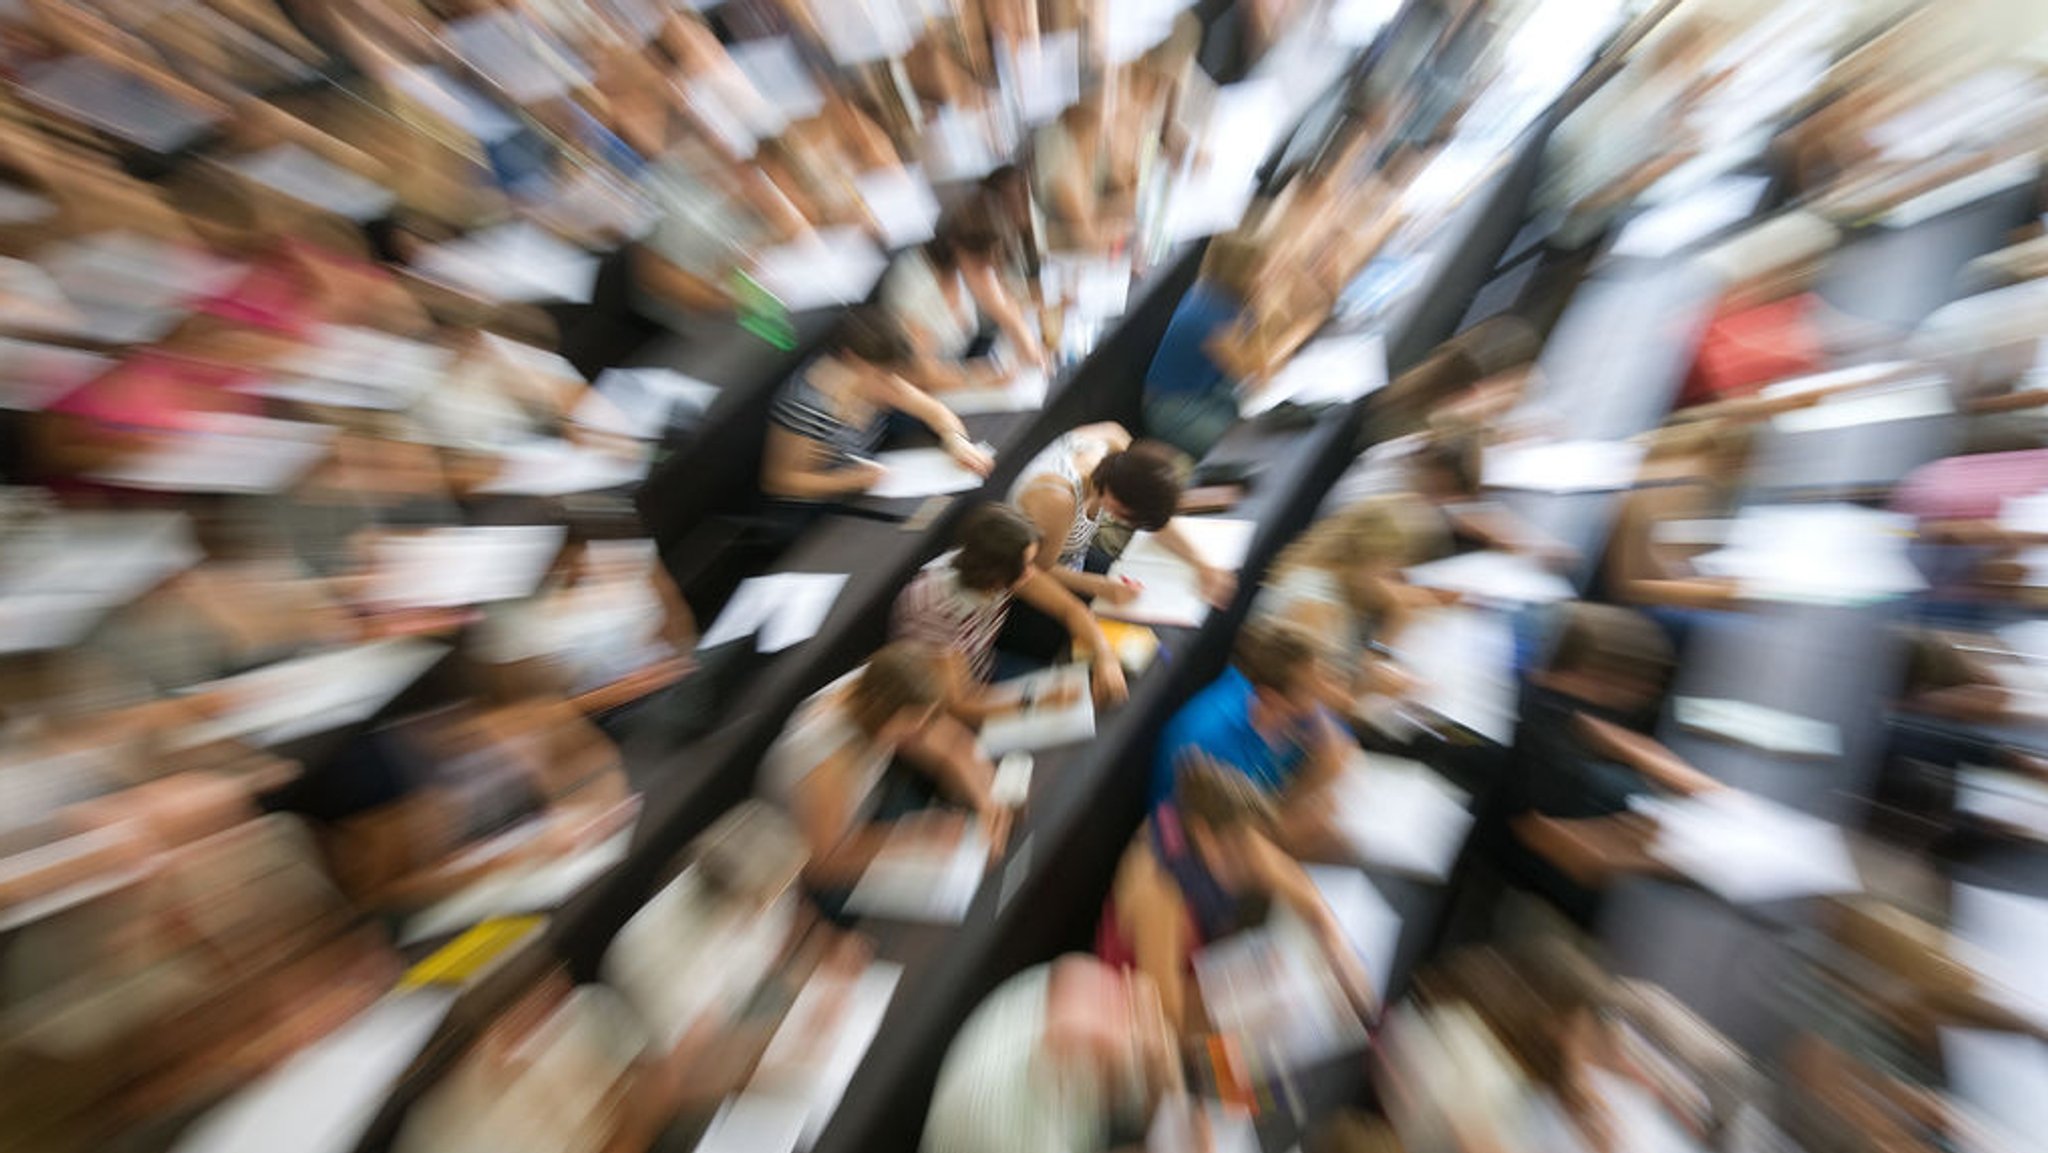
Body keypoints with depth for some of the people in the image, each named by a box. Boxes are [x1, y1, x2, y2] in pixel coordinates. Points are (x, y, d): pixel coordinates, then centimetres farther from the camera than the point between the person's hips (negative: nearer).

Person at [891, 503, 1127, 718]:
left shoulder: (1006, 567, -19)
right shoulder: (936, 608, -36)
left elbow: (1070, 608, -10)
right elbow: (958, 705, -29)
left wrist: (1105, 657, -25)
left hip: (987, 677, 6)